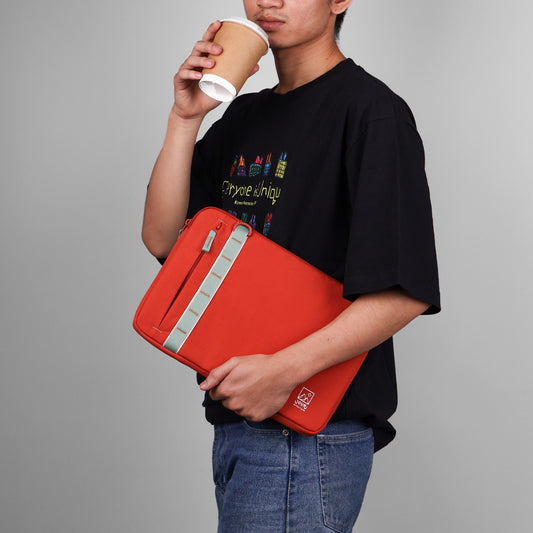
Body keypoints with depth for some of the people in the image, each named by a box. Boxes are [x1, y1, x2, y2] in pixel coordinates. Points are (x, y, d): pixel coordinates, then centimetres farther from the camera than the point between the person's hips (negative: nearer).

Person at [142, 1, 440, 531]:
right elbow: (162, 238, 5)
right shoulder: (244, 116, 14)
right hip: (235, 418, 8)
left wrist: (285, 369, -26)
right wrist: (184, 119, -6)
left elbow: (407, 291, -19)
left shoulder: (370, 109, -11)